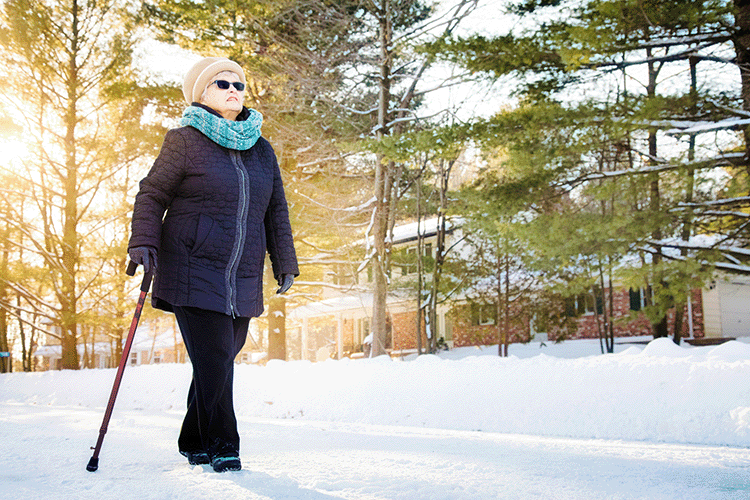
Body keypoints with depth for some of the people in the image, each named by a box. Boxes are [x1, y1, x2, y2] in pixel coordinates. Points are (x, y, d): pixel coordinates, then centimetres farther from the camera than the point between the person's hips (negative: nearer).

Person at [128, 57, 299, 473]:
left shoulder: (262, 150, 15)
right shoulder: (184, 141, 0)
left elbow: (277, 212, 19)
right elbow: (151, 195, 2)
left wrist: (284, 262, 15)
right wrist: (144, 242, -11)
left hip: (243, 279, 5)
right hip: (193, 272, -5)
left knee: (220, 361, 9)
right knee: (213, 362, -10)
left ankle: (194, 443, 24)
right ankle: (221, 448, 2)